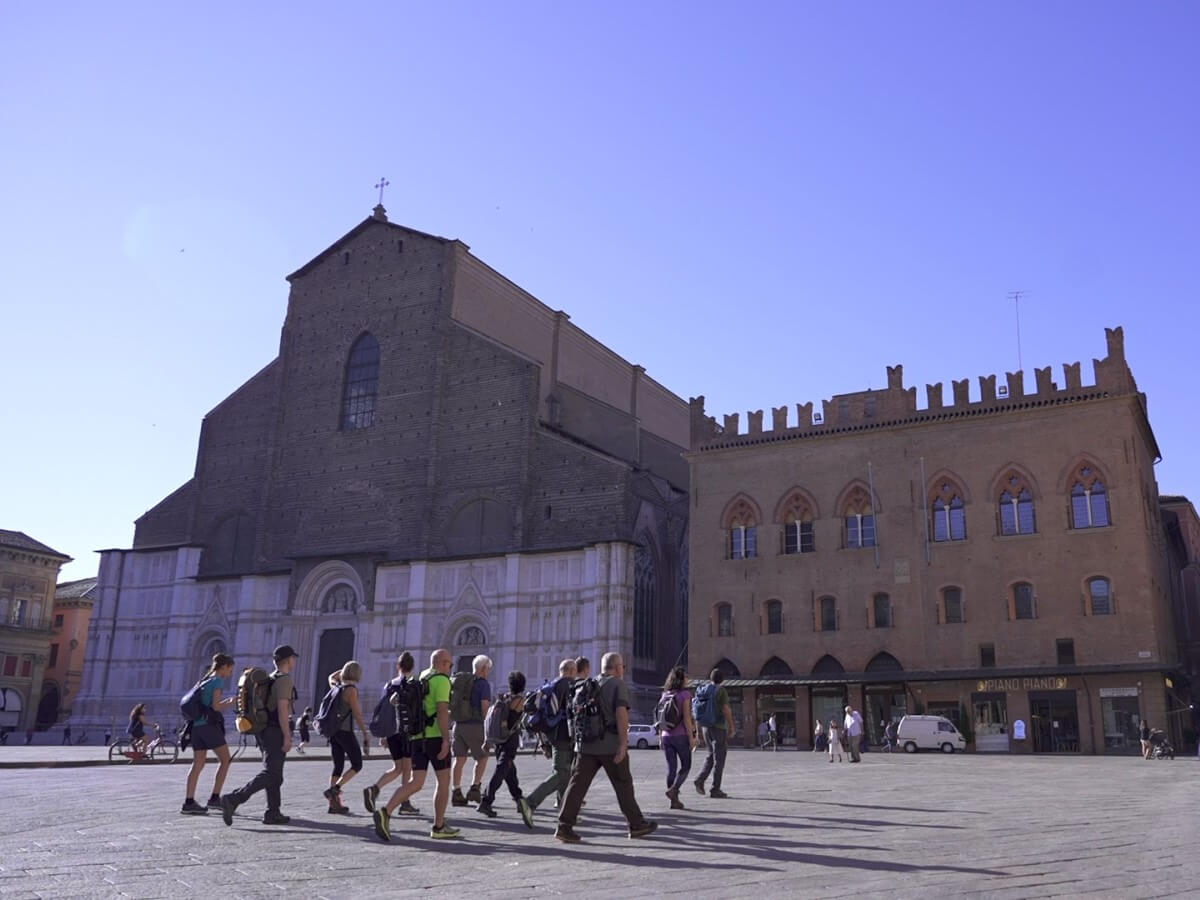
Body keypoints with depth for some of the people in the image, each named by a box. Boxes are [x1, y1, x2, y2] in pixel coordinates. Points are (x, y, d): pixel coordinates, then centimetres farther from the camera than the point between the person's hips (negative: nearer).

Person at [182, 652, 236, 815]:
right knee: (225, 759, 2)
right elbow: (215, 706, -13)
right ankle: (214, 798, -1)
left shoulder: (204, 680, 19)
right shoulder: (218, 681, -6)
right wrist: (230, 703, 4)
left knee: (198, 764, 6)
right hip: (209, 724, -8)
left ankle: (188, 802, 0)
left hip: (196, 725, 8)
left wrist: (225, 702, 20)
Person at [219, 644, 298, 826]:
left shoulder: (269, 679, 16)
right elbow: (282, 709, -20)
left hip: (263, 730, 10)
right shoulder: (284, 679, -12)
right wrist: (287, 736, -19)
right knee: (269, 775, -11)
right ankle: (233, 799, -21)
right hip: (275, 732, -10)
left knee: (275, 774, 12)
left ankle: (273, 813, 12)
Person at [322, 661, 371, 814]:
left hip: (333, 731, 8)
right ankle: (334, 789, -12)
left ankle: (334, 803, 8)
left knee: (338, 766, 11)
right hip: (345, 731, -8)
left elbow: (331, 677, 34)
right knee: (357, 765, 2)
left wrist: (345, 668, 33)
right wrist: (365, 734, -11)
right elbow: (357, 714, -15)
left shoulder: (336, 686, 8)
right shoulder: (351, 689, -13)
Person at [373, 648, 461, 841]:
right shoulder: (441, 680, -8)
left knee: (416, 783, 3)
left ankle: (385, 812, -17)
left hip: (417, 737, 7)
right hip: (435, 736, -7)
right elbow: (442, 711, -18)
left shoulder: (420, 679, 17)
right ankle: (439, 827, 13)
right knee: (444, 781, 8)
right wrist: (446, 740, -21)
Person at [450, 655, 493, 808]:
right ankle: (474, 789, -1)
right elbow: (485, 707, -15)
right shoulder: (483, 684, -7)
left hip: (459, 724, 6)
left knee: (460, 759, 6)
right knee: (482, 758, 7)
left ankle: (457, 793, 3)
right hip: (475, 725, -6)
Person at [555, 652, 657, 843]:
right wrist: (623, 743, -17)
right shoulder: (618, 684, -5)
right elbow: (621, 713, -17)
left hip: (586, 744, 5)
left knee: (578, 783, 0)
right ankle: (637, 825, 18)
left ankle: (565, 826, -8)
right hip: (610, 745, -5)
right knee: (623, 785, 7)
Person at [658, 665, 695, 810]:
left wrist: (660, 738, 15)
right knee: (686, 766, 7)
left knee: (671, 767, 9)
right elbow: (686, 718, -13)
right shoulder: (685, 694, -8)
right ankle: (673, 790, -12)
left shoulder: (664, 695, 8)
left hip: (666, 736, 5)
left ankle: (674, 800, 10)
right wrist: (691, 738, -9)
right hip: (680, 735, -5)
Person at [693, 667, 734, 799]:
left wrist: (698, 729, 16)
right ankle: (715, 789, 0)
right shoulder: (721, 690, -10)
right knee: (719, 759, 0)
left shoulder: (703, 690, 9)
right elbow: (726, 710, -16)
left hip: (706, 727, 6)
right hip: (719, 727, -6)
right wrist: (731, 726, -7)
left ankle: (700, 779, 0)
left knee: (711, 756, 18)